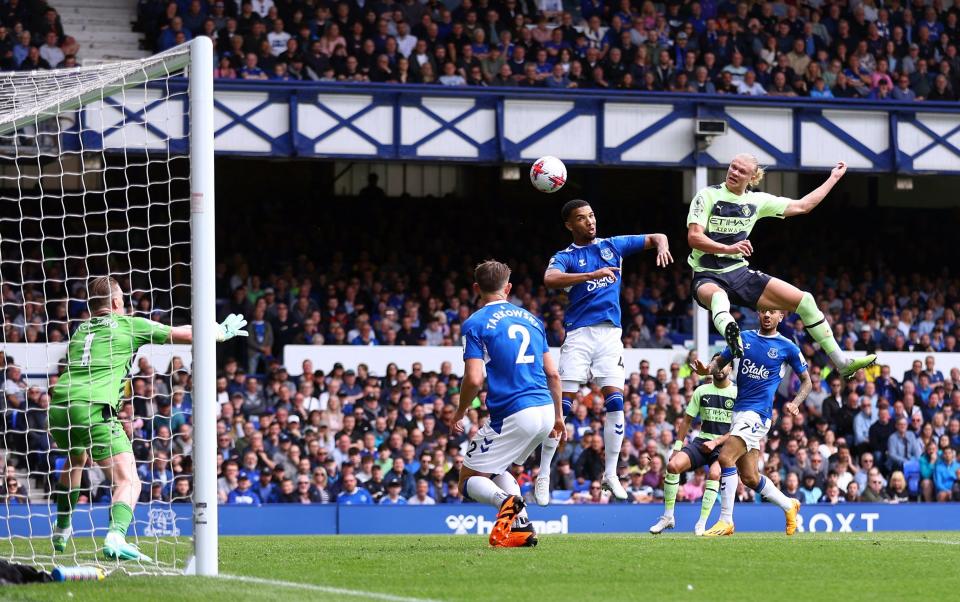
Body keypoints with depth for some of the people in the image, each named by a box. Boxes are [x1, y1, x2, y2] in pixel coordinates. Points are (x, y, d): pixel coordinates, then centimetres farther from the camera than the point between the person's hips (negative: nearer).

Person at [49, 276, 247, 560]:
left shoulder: (80, 330, 24)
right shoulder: (129, 325, 9)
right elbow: (186, 334, 16)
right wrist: (223, 332, 33)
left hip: (59, 406, 6)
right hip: (94, 410, -6)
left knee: (75, 460, 37)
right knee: (128, 483, -5)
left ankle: (61, 532, 48)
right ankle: (115, 538, -32)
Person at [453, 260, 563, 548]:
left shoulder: (476, 323, -3)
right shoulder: (531, 319, 15)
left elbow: (474, 379, -12)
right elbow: (553, 374, 15)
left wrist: (459, 414, 5)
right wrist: (558, 416, 26)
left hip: (512, 414, -6)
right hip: (545, 410, 6)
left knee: (469, 480, 6)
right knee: (494, 469, 27)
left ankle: (505, 500, -27)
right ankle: (522, 526, 6)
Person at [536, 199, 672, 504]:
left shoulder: (613, 245, 13)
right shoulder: (565, 257, 2)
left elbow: (656, 237, 18)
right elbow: (550, 279, -21)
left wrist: (662, 247, -7)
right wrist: (591, 275, -32)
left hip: (610, 333, 3)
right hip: (579, 334, -3)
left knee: (615, 403, -6)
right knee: (562, 406, -7)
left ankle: (610, 473, 3)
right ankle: (543, 476, -2)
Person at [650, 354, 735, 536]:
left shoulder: (738, 393, -1)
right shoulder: (702, 391, 10)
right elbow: (687, 420, 16)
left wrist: (715, 442, -15)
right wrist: (677, 447, 8)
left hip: (725, 445, -3)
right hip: (702, 441, 3)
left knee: (714, 474, -34)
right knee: (673, 465, -22)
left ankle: (702, 523, -24)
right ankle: (668, 517, -10)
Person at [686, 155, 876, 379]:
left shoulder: (756, 201, 9)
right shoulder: (708, 195, -6)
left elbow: (802, 206, 17)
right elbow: (694, 237, -16)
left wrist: (834, 178, 21)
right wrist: (728, 248, -32)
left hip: (740, 273, 5)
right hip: (708, 277, -5)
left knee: (805, 300, -3)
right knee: (718, 297, -44)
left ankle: (842, 364, 3)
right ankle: (729, 330, -81)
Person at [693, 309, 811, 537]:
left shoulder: (787, 347, 1)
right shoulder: (744, 338, 12)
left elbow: (806, 381, 9)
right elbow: (720, 361, 13)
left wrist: (795, 403, -9)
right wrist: (707, 369, -11)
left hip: (758, 413, -6)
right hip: (739, 412, 6)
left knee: (726, 457, -22)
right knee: (750, 477, 10)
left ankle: (726, 521, -17)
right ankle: (788, 505, 34)